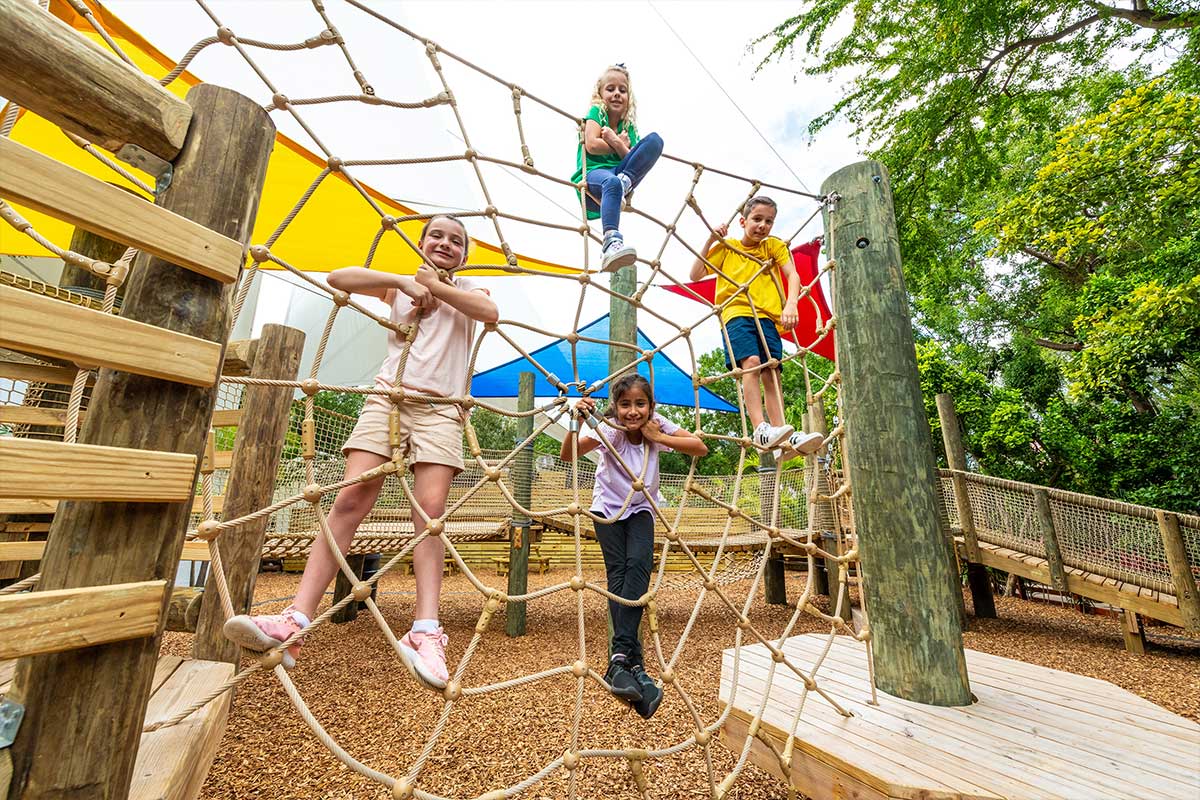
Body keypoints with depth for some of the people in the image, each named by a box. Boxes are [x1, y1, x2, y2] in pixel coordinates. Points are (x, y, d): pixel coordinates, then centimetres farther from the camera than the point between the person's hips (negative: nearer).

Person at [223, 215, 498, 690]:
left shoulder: (468, 289, 20)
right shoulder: (400, 285, 23)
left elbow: (490, 313, -4)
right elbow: (337, 277, 9)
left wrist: (435, 286, 2)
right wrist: (403, 280, 1)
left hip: (441, 407, -1)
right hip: (388, 396, 2)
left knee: (430, 509, -15)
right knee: (350, 499, -12)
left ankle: (425, 632, -16)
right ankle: (295, 620, -11)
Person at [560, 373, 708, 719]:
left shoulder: (658, 425, -19)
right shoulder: (608, 430, -24)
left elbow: (701, 447, -21)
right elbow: (567, 455, -35)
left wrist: (659, 437, -28)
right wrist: (577, 422, -51)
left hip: (641, 508, 1)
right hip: (608, 508, -1)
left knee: (639, 564, -21)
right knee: (618, 572, -11)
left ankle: (619, 658, -15)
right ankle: (634, 663, -4)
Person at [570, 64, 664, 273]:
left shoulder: (629, 127, 22)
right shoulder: (596, 112, 14)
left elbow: (638, 160, 7)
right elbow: (592, 145, -7)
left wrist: (617, 143, -6)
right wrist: (622, 146, 3)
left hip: (619, 173, 4)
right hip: (592, 172, -4)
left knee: (654, 140, -11)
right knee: (612, 182, -44)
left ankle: (625, 182, -28)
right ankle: (611, 242, -61)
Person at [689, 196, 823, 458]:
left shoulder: (775, 246, 17)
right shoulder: (726, 246, 13)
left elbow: (792, 274, 2)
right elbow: (696, 274, 7)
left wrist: (791, 304, -17)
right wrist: (711, 240, -1)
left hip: (767, 316, 3)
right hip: (736, 313, -3)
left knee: (771, 373, -3)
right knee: (751, 362, -25)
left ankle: (783, 437, -3)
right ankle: (760, 429, -32)